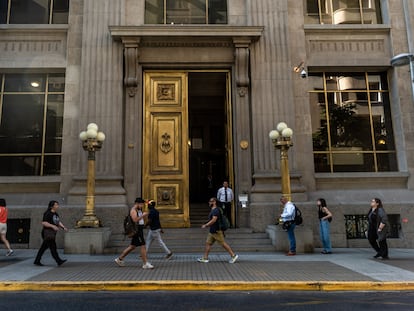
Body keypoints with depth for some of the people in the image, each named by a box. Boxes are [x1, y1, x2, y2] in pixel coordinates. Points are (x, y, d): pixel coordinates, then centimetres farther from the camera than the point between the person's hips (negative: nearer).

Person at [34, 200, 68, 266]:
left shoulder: (56, 214, 14)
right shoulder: (48, 213, -13)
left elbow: (59, 222, 16)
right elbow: (43, 223, -18)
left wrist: (63, 227, 0)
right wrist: (53, 226, -25)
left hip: (52, 233, 9)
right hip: (47, 232, -9)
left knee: (43, 248, 13)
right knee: (53, 247, -11)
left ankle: (37, 261, 21)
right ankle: (59, 261, -13)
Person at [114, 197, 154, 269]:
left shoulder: (139, 210, 17)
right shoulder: (133, 210, -12)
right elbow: (135, 220, -26)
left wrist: (144, 216, 7)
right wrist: (142, 215, -20)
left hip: (140, 230, 10)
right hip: (136, 230, -10)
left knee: (132, 246, 15)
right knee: (143, 246, -9)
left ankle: (119, 259, 24)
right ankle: (145, 264, -6)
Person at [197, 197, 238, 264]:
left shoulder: (216, 210, -17)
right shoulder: (212, 210, 15)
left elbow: (214, 220, -26)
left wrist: (206, 225, -21)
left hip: (217, 231, -10)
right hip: (212, 231, 10)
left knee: (223, 243, -5)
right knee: (208, 243, 8)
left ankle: (233, 255, 3)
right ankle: (205, 258, 12)